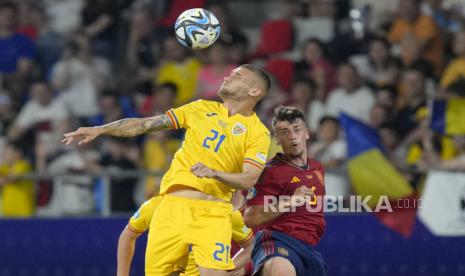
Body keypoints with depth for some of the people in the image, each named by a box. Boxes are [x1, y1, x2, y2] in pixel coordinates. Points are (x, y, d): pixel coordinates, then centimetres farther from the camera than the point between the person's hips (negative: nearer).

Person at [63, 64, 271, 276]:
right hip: (172, 205, 3)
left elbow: (249, 180, -8)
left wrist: (214, 173, -25)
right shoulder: (202, 109, 14)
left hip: (212, 213, -3)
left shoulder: (258, 133, 3)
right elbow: (145, 124, 13)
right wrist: (100, 130, 7)